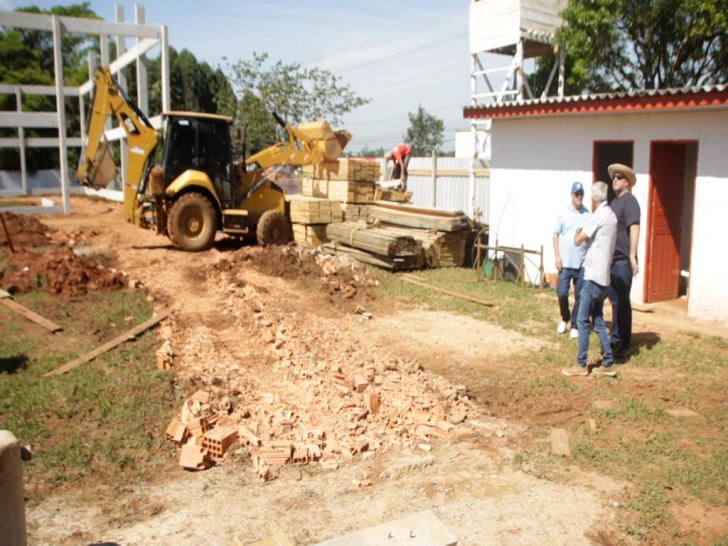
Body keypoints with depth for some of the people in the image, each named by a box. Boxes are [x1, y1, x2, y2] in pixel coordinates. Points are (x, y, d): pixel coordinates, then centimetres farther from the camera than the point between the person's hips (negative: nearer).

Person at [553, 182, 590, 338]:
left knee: (579, 296, 4)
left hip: (582, 263, 0)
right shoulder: (563, 213, 2)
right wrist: (557, 256, -3)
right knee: (561, 293, 0)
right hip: (565, 262, 0)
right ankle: (564, 318, 26)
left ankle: (575, 325, 17)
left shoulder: (588, 215, 1)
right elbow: (556, 235, 4)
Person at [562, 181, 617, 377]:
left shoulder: (599, 215, -13)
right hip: (603, 277, 9)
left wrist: (578, 232, 8)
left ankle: (581, 365, 1)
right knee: (598, 319, 14)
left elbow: (578, 241, -11)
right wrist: (585, 234, 7)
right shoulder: (611, 215, 13)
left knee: (582, 321, -3)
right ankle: (608, 362, 15)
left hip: (594, 276, -9)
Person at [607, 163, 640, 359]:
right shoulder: (615, 201, 18)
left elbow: (634, 228, -20)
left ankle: (624, 344, 5)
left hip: (623, 260, -9)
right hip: (612, 259, 9)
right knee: (615, 301, 16)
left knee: (622, 302, -3)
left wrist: (632, 256, -27)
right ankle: (615, 339, 27)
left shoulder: (629, 200, -10)